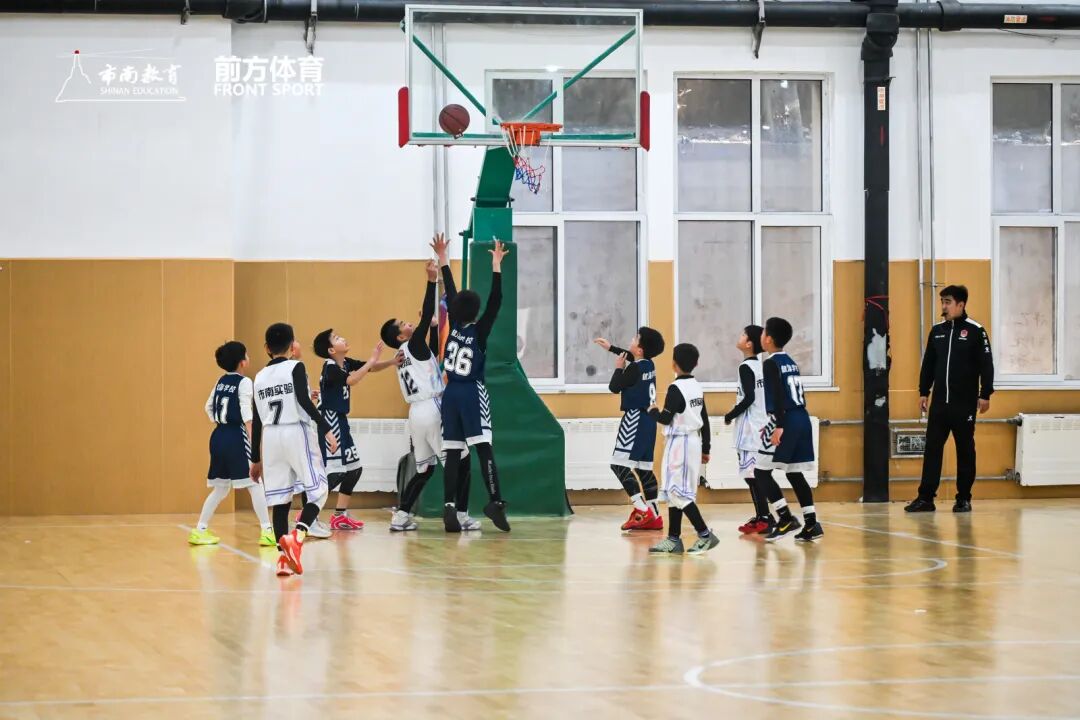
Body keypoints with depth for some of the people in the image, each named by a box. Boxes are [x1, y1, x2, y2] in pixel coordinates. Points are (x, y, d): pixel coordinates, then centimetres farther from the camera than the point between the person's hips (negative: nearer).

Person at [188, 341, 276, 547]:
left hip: (219, 436, 8)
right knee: (255, 484, -5)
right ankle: (267, 531, -12)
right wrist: (254, 442, -19)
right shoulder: (244, 382, -9)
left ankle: (200, 530, 15)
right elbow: (246, 414, -16)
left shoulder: (221, 381, 13)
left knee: (221, 488, 16)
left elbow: (209, 408, 21)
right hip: (236, 437, -8)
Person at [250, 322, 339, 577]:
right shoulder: (295, 367, -3)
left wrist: (255, 459, 20)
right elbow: (304, 401, -18)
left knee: (280, 499, 6)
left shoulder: (260, 377, 13)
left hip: (271, 437, 5)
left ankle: (284, 557, 3)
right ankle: (297, 536, -23)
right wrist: (326, 428, -19)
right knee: (317, 490, 1)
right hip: (297, 433, -5)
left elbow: (256, 422, 15)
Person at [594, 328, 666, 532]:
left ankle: (642, 510, -19)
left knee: (621, 464, -12)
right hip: (647, 420, 9)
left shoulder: (634, 369, -16)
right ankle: (654, 516, 11)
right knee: (643, 468, 11)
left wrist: (619, 368, 7)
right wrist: (610, 347, 39)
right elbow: (631, 356, 31)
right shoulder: (648, 364, 9)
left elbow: (614, 387, -8)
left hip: (635, 420, -9)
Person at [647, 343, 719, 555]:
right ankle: (673, 539, 13)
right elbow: (705, 420, 13)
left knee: (678, 491, -6)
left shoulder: (676, 388, -16)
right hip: (694, 441, 9)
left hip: (679, 443, -9)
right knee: (674, 490, 13)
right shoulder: (697, 387, 9)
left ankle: (705, 535, -12)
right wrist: (705, 448, 19)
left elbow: (665, 418, -18)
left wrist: (653, 411, 4)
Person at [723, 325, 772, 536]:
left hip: (750, 429, -9)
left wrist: (730, 415, -9)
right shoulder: (761, 366, 12)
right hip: (761, 426, 9)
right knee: (754, 474, 14)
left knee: (751, 474, -7)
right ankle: (761, 517, 16)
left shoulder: (746, 367, -14)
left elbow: (749, 398, -21)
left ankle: (764, 519, -9)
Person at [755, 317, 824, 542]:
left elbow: (778, 396, -18)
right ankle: (811, 524, 9)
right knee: (794, 473, 14)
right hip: (802, 419, 8)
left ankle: (786, 518, -10)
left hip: (787, 421, -8)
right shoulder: (791, 362, 17)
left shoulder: (771, 364, -8)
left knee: (761, 472, -2)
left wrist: (779, 426, -23)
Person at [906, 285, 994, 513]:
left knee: (965, 450, 4)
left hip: (965, 403, -4)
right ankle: (926, 497, 0)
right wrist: (924, 392, 10)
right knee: (932, 448, 0)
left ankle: (964, 498, 10)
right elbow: (928, 364, 14)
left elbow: (986, 365, -6)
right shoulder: (937, 331, 9)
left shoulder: (975, 331, -5)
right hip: (939, 402, 4)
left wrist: (985, 394, -10)